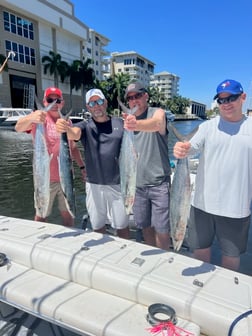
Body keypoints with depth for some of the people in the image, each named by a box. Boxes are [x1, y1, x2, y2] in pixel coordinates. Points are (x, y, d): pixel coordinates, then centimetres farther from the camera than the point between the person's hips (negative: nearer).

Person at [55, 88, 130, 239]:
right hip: (94, 185, 1)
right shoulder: (85, 126, 3)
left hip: (119, 184, 0)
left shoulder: (120, 123, 5)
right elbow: (74, 133, -21)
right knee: (98, 226, 14)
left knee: (122, 225, 9)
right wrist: (66, 129, -42)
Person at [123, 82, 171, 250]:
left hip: (159, 184, -5)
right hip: (137, 184, 5)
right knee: (145, 226, 15)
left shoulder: (158, 112, -7)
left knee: (161, 229, 2)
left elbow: (156, 123, -33)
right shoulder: (128, 120, 9)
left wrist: (137, 125, -54)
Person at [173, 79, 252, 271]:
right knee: (200, 247, 16)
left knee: (232, 254, 17)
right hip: (203, 204, 1)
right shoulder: (208, 126, 0)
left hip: (236, 208, 0)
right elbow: (191, 148, -16)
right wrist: (182, 151, -39)